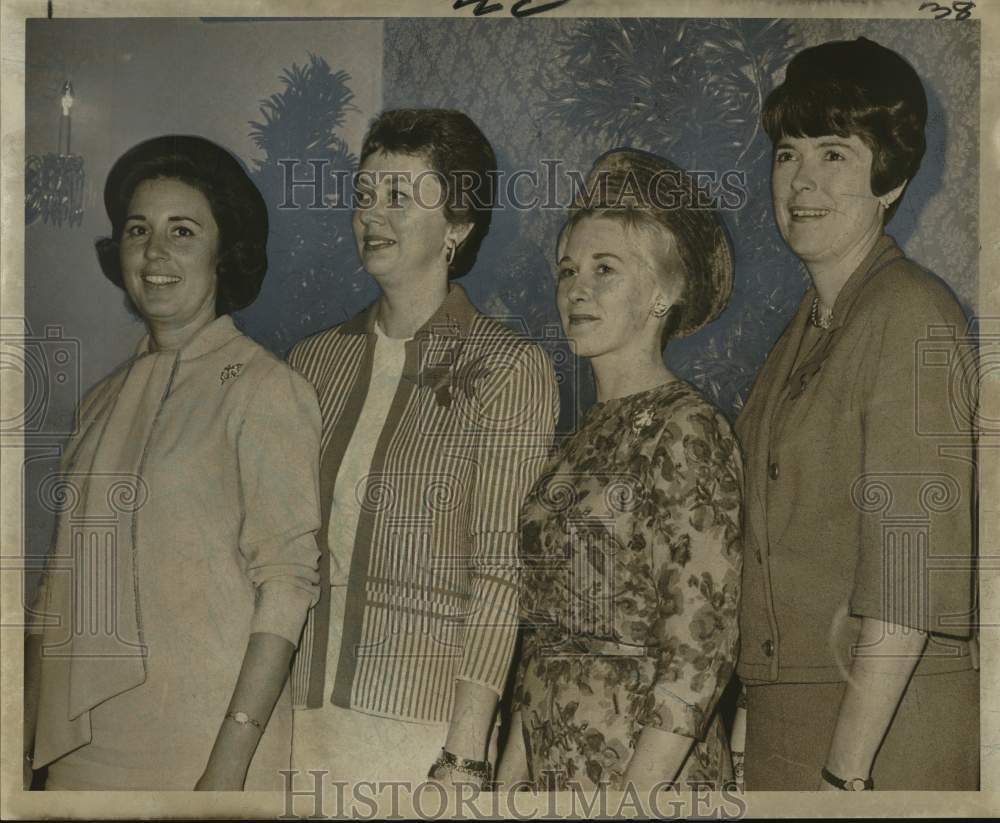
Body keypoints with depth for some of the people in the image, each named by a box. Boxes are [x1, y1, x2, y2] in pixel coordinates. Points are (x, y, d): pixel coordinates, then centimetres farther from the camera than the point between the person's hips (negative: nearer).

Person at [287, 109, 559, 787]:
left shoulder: (510, 369, -7)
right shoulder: (317, 359, 8)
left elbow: (499, 571, -11)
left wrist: (463, 756, -15)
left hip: (420, 725, -4)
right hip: (296, 713, 4)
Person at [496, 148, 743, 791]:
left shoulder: (685, 431, -13)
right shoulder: (588, 436, 9)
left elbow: (700, 653, -18)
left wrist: (632, 792, -20)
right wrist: (512, 769, 9)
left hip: (646, 771, -7)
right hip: (554, 763, 7)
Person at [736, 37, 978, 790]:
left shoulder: (912, 313, -13)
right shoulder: (807, 327, 12)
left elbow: (913, 560, -19)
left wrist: (846, 765, -21)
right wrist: (759, 719, 9)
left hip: (883, 723, -7)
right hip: (785, 713, 7)